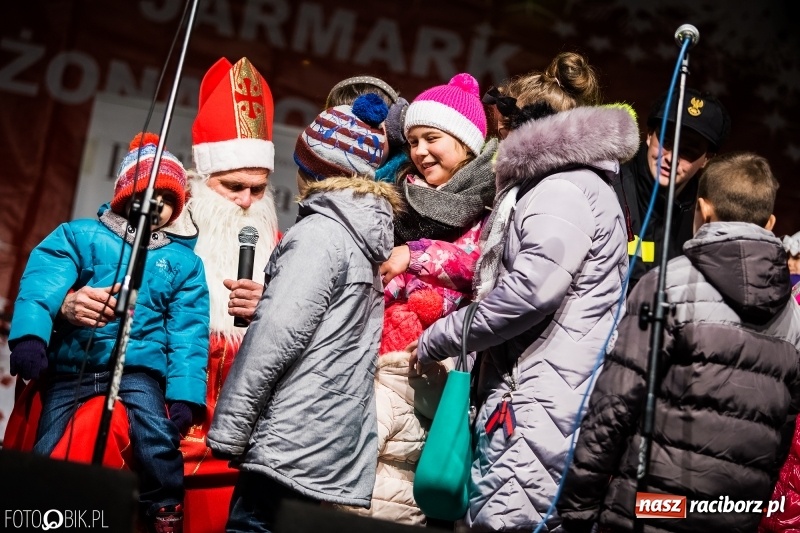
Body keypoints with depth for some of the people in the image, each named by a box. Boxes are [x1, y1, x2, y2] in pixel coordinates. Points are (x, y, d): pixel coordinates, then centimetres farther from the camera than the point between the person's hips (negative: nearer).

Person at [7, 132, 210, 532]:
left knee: (157, 440, -24)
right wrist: (28, 335, -30)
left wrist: (184, 394, -10)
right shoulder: (78, 236, 8)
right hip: (71, 365, 1)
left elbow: (188, 333, 4)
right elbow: (41, 286, -10)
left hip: (139, 367, 0)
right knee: (45, 456, -5)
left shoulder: (183, 260, 12)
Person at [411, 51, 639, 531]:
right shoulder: (585, 185, 27)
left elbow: (532, 289, -19)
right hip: (537, 396, 10)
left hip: (539, 399, -10)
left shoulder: (561, 189, -6)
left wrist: (440, 339, -10)